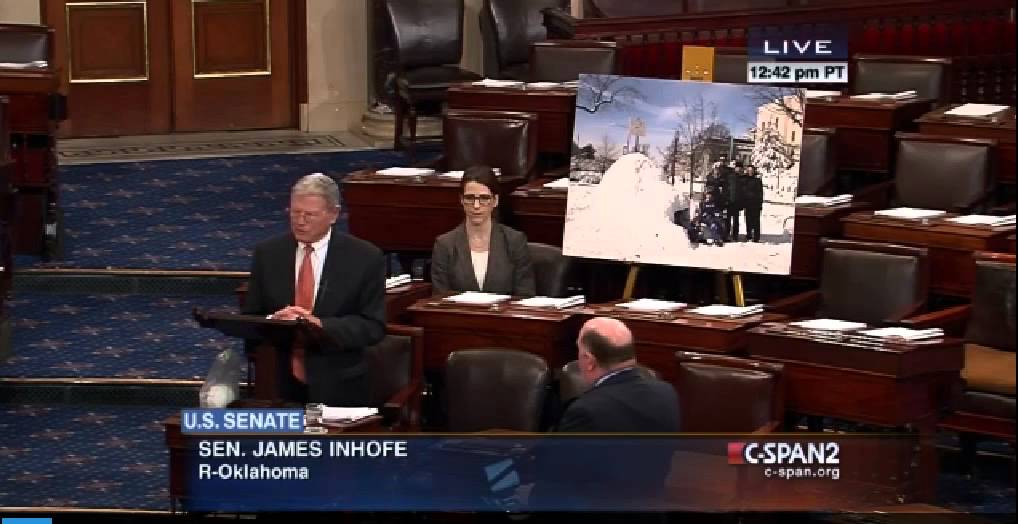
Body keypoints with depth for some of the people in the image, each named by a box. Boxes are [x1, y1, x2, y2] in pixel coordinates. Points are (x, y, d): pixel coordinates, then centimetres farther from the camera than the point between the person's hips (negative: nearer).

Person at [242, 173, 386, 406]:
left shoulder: (365, 258, -2)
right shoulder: (267, 253, 6)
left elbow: (373, 327, -4)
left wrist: (321, 325, -19)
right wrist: (273, 322, -15)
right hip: (279, 385, 2)